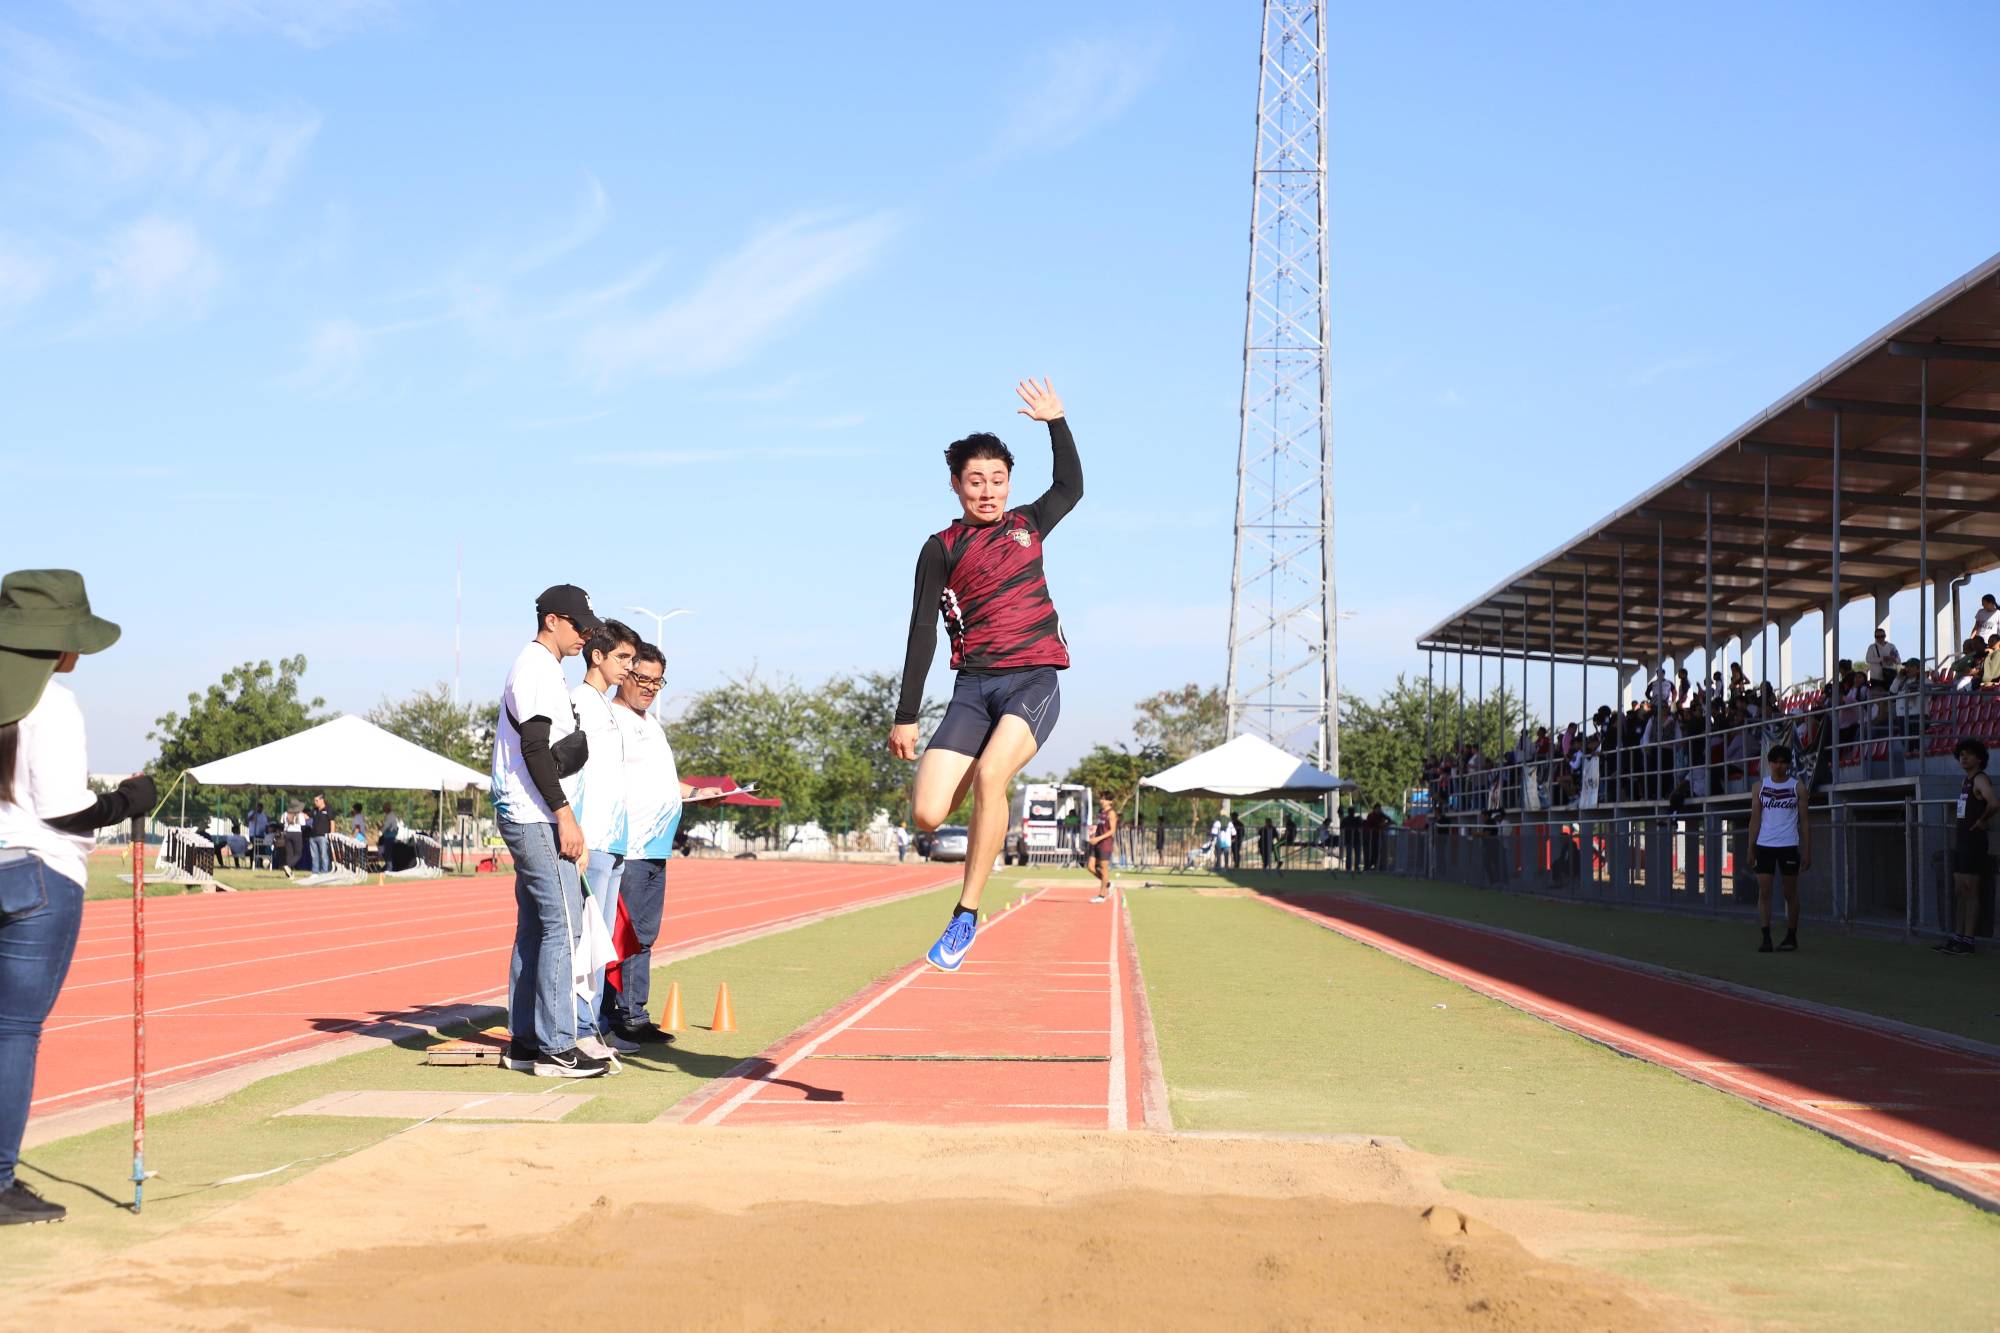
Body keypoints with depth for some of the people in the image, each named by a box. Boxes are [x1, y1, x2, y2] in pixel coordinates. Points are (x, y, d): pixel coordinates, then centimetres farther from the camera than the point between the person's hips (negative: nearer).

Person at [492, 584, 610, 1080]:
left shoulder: (539, 668, 20)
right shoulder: (538, 669, -12)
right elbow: (535, 750, -20)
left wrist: (561, 815, 18)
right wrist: (565, 815, -21)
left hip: (525, 818, 11)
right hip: (537, 817, -11)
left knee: (535, 926, 12)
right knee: (563, 925, -11)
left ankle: (524, 1041, 15)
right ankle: (555, 1048, -11)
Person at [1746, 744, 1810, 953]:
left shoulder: (1797, 787, 1)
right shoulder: (1761, 786, 6)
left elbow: (1805, 821, 2)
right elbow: (1755, 819, 6)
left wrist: (1807, 851, -3)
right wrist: (1750, 849, 0)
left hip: (1789, 846, -1)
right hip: (1765, 845, 1)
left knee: (1790, 893, 6)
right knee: (1764, 891, -5)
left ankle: (1791, 937, 16)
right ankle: (1766, 938, -5)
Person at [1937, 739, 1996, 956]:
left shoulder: (1980, 779, -12)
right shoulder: (1966, 781, 17)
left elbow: (1994, 802, -32)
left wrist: (1982, 820, -16)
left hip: (1973, 842, -10)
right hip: (1960, 842, 10)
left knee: (1970, 891, -8)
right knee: (1960, 892, 11)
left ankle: (1968, 941, -8)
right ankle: (1958, 937, 14)